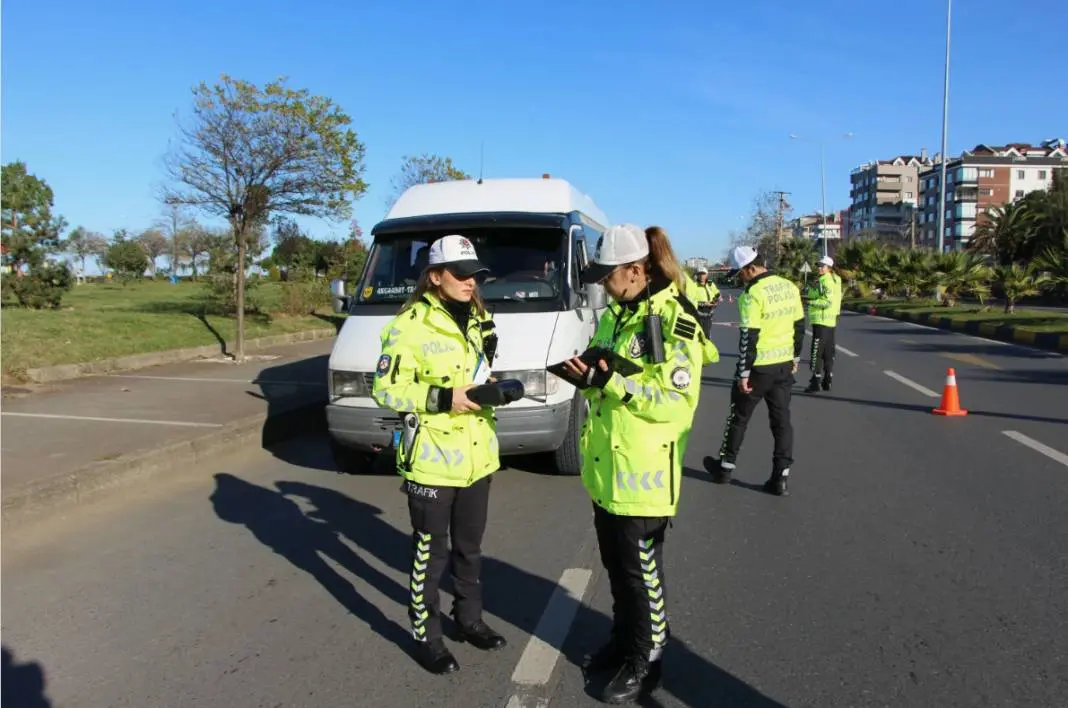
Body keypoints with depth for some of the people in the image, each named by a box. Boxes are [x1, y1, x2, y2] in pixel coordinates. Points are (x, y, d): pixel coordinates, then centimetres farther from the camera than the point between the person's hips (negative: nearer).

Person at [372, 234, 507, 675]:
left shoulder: (479, 321, 9)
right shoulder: (409, 325, -15)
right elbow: (386, 390, -16)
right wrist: (443, 397, -25)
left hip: (477, 457, 7)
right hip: (432, 460, -7)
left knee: (470, 546, 20)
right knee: (431, 552, 6)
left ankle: (469, 618, 38)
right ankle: (425, 636, 23)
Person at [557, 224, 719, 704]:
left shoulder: (673, 321, -17)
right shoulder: (617, 314, 9)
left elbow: (677, 403, -22)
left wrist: (612, 381, -28)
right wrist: (589, 377, -3)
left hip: (643, 475, -8)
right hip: (605, 469, 8)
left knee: (642, 572, 8)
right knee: (616, 567, 21)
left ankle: (645, 662, 26)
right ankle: (623, 640, 40)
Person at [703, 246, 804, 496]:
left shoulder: (752, 294, -19)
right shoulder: (790, 287, 4)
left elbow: (748, 337, -20)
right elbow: (799, 325, 12)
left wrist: (743, 373, -14)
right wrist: (795, 357, 22)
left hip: (759, 367, -6)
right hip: (784, 365, 6)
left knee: (739, 416, 11)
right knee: (781, 419, 11)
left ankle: (725, 467, 25)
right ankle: (780, 477, 12)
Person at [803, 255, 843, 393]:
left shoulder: (825, 281, -14)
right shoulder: (834, 280, 18)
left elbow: (828, 302, -22)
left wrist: (812, 302, -14)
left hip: (821, 321, -10)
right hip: (831, 321, 10)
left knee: (816, 353, -10)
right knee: (829, 353, 12)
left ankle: (815, 382, -11)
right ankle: (827, 381, 18)